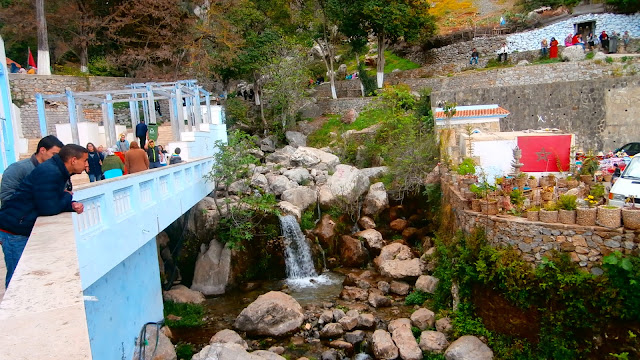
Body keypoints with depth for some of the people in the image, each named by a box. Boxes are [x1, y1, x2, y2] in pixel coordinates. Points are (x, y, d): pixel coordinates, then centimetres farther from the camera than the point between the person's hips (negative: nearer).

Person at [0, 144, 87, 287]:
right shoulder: (49, 173, -22)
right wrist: (68, 197, -9)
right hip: (15, 230, -10)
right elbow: (49, 208, -26)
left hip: (28, 227, 10)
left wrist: (72, 206, -11)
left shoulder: (61, 173, 8)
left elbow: (57, 202, 10)